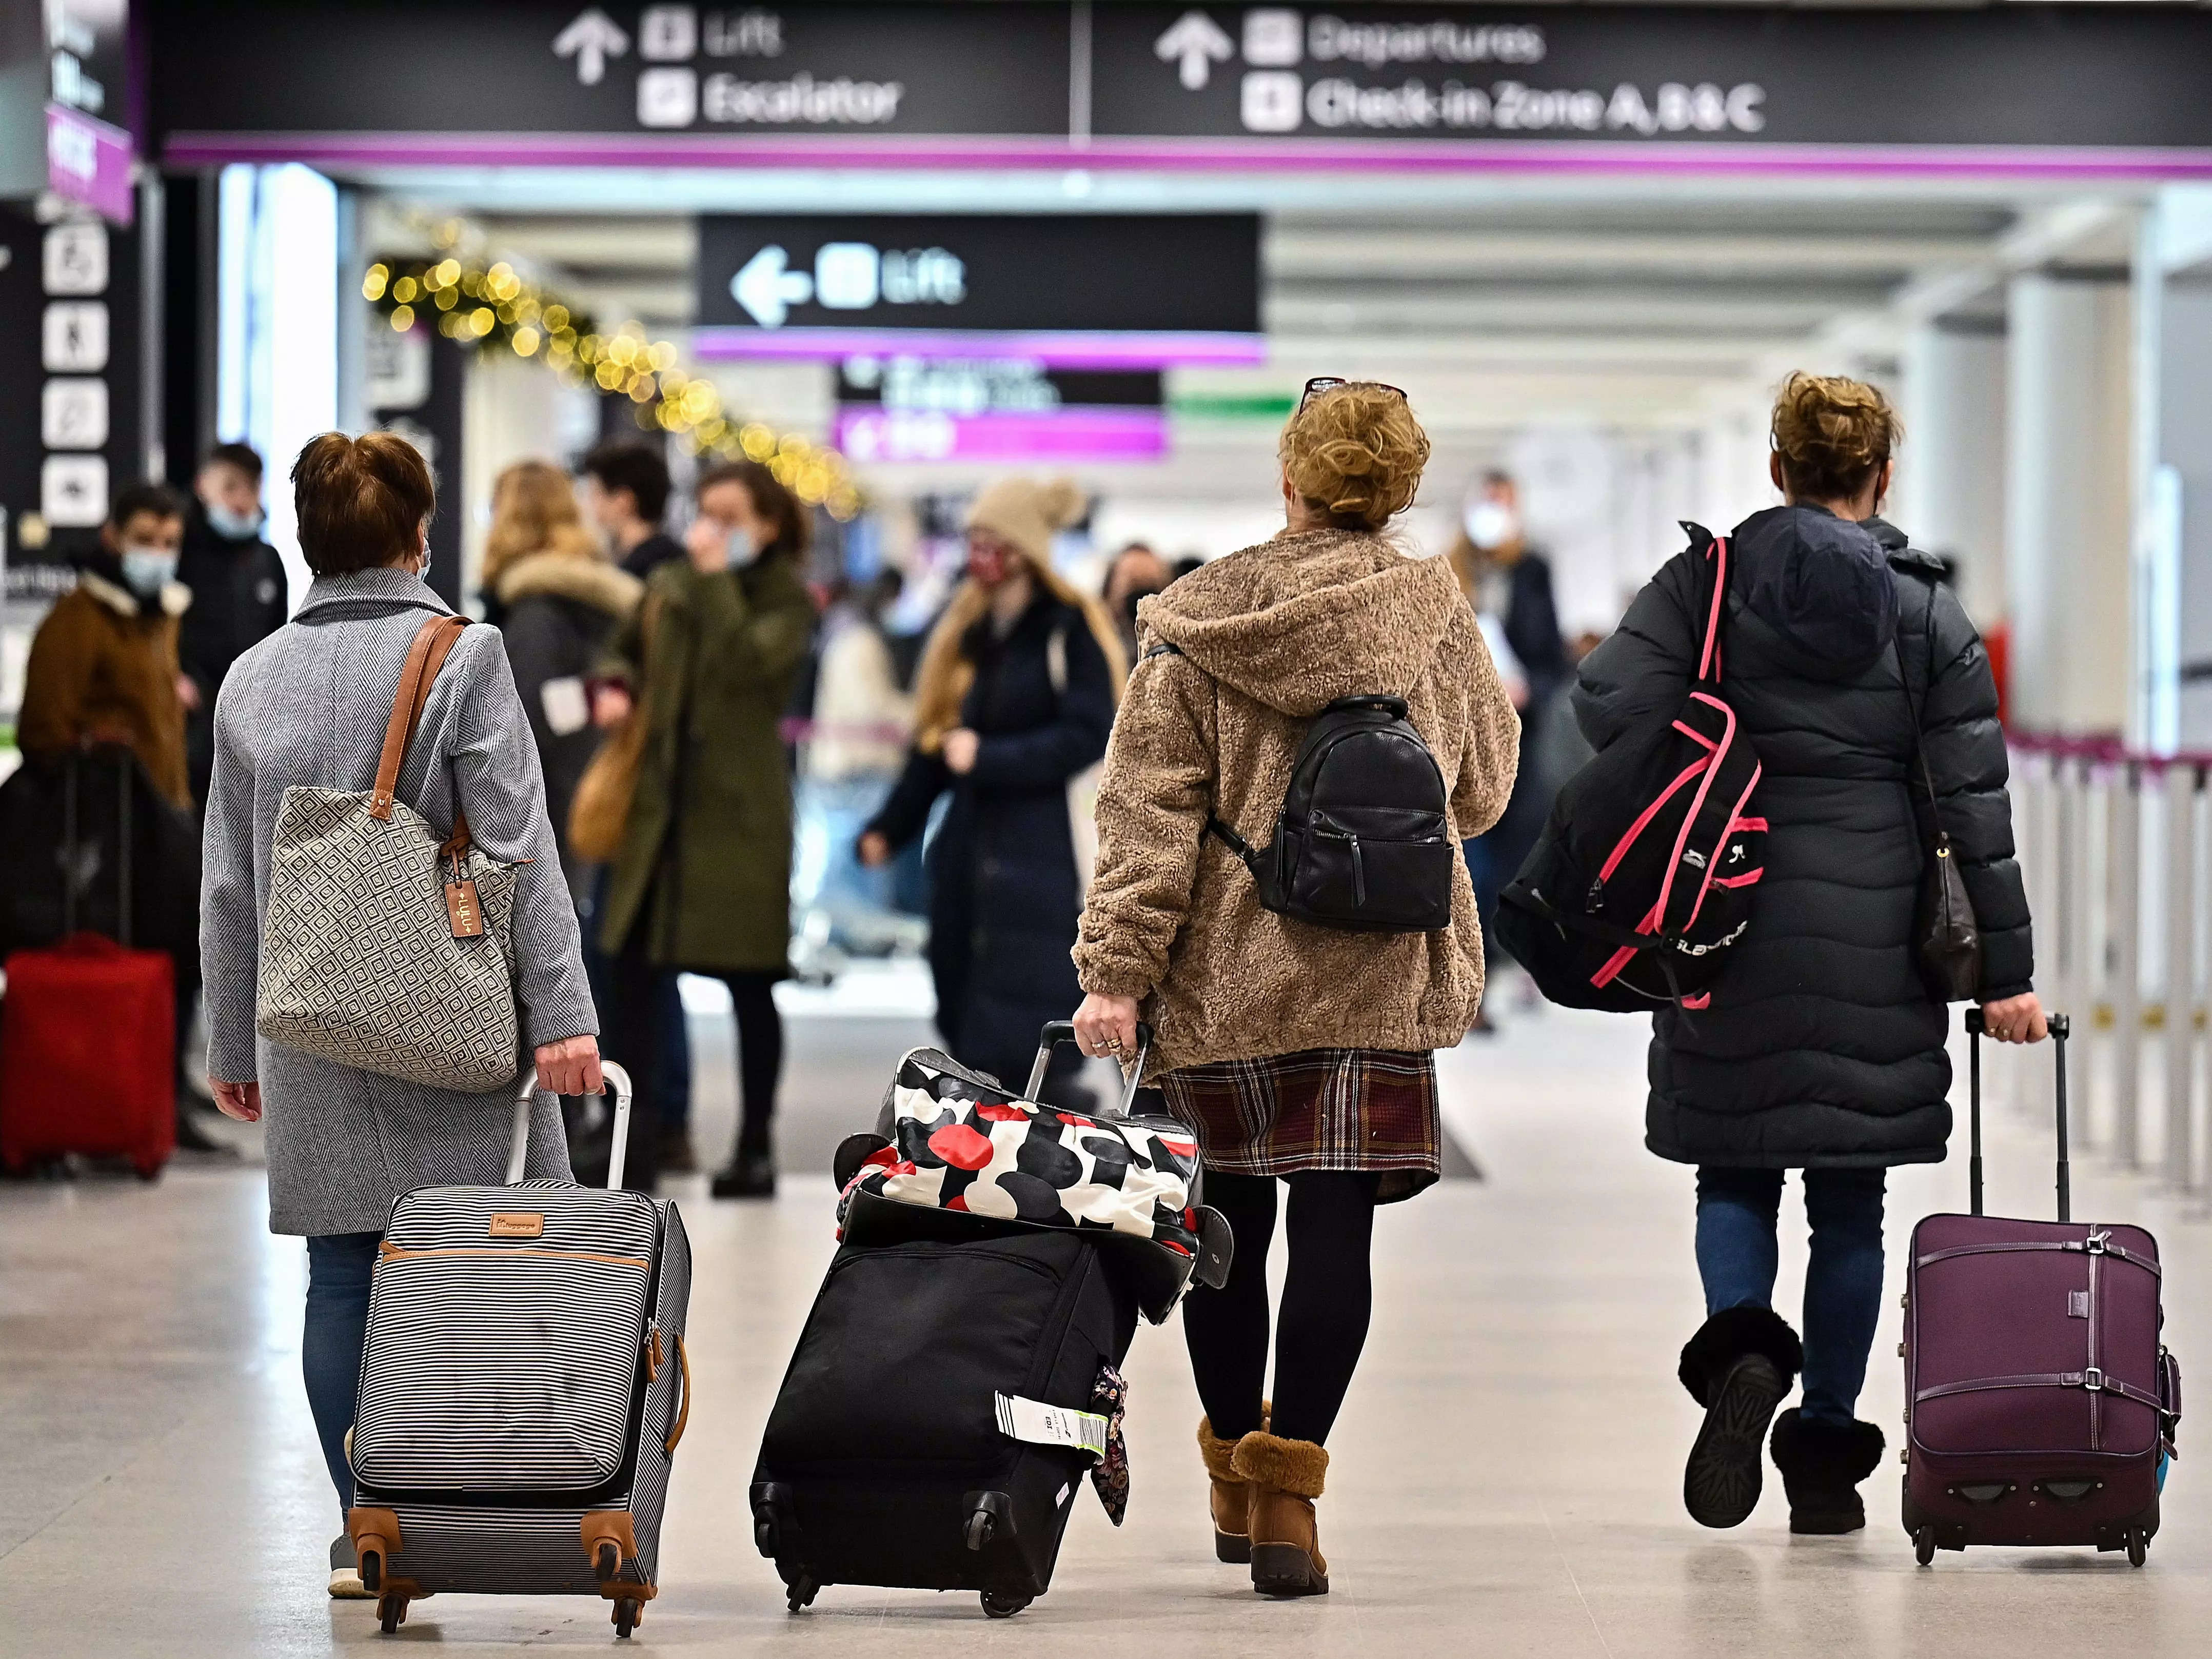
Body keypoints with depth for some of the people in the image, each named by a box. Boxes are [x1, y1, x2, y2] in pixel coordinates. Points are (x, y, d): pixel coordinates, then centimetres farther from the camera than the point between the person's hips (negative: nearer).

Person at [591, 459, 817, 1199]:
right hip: (658, 804, 4)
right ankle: (633, 1141, 6)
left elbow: (743, 661, -22)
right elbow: (625, 651, 24)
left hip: (739, 815, -4)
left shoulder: (788, 601, -3)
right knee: (630, 972, -1)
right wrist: (616, 687, 3)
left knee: (749, 986, 3)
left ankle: (755, 1148, 14)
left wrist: (715, 576, -18)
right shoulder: (669, 586, 10)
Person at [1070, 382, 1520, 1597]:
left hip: (1221, 974, 1)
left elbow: (1151, 811, -7)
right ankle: (1286, 1490, -13)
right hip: (1378, 981, -1)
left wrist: (1119, 972, -8)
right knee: (1334, 1226, -3)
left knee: (1228, 1219, 14)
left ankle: (1235, 1477, 26)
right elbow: (1481, 792, 13)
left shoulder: (1199, 623, -3)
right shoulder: (1436, 619, 1)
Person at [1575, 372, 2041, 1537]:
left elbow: (1611, 700, -14)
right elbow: (1977, 806, -1)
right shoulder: (1929, 615, 0)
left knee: (1734, 1171, 13)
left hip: (1730, 927, 0)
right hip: (1875, 938, 0)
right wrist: (2007, 971, 2)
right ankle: (1826, 1459, 10)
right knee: (1850, 1199, 9)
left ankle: (1742, 1345, -16)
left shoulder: (1706, 579, -1)